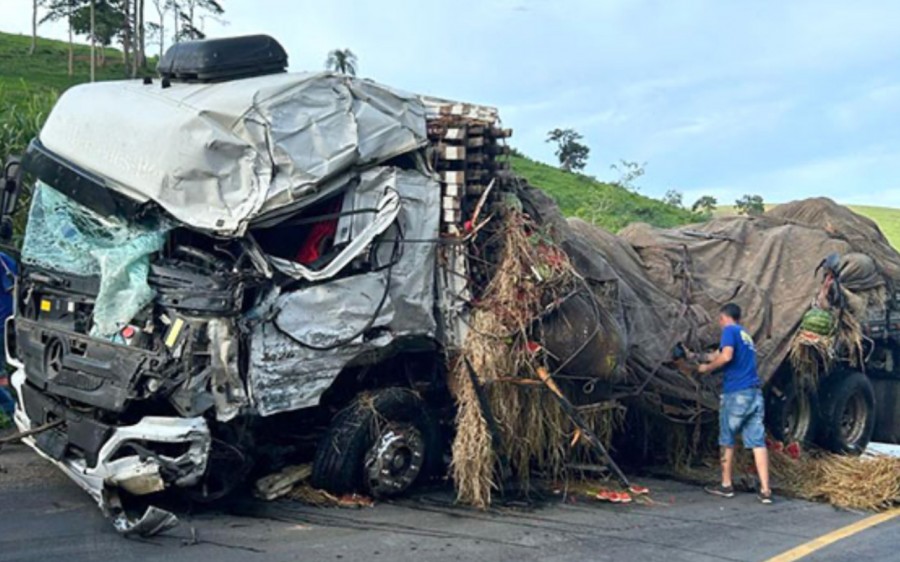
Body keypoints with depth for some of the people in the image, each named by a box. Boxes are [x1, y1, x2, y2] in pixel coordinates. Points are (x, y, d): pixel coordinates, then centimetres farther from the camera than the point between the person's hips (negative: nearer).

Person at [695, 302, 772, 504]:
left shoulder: (730, 330, -2)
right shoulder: (746, 335, 23)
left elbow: (726, 356, -18)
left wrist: (707, 367, -5)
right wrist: (709, 358, 32)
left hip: (736, 393, -6)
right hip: (755, 393, 6)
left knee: (727, 441, 9)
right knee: (758, 442, 1)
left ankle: (726, 485, 19)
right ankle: (765, 490, -5)